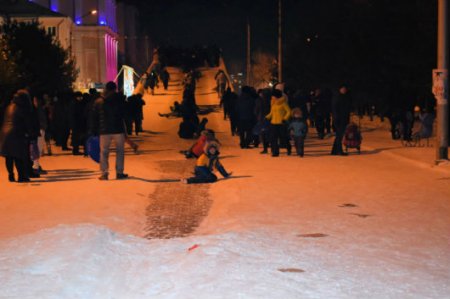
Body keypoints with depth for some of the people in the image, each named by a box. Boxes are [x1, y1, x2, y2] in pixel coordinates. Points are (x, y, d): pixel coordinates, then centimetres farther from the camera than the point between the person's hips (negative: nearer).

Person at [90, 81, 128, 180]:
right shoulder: (120, 99, 2)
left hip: (104, 131, 1)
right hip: (118, 129, -1)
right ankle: (119, 172, 6)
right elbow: (125, 114, 2)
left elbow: (94, 118, 7)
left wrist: (94, 132, 11)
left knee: (104, 152, 6)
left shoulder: (98, 101, 6)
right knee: (120, 151, 8)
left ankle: (104, 173, -2)